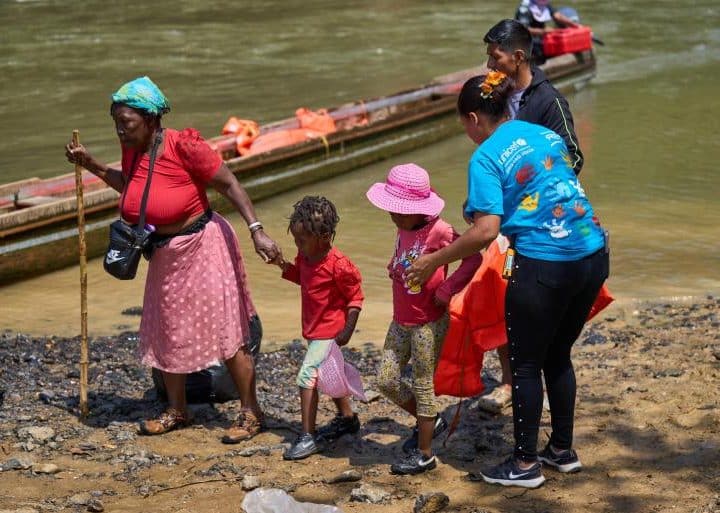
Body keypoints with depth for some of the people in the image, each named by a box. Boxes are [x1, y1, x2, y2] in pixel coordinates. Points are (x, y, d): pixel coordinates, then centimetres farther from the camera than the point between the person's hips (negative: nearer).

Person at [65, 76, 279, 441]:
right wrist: (92, 165, 9)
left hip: (202, 246, -8)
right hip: (164, 254, 8)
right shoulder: (132, 149, -2)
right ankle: (177, 411, 30)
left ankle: (251, 414, 10)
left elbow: (229, 185, -18)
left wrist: (256, 231, -24)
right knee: (165, 333, 14)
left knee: (226, 334, -2)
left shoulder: (183, 146, -22)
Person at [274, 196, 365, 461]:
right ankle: (347, 417, 43)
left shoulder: (338, 265, -24)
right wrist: (282, 264, 1)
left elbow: (355, 298, -17)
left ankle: (308, 436, -10)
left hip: (329, 332, -9)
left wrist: (347, 331, -19)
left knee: (307, 375, -15)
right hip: (314, 330, 9)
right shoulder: (305, 257, 0)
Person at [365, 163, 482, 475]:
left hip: (429, 324, -8)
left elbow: (473, 257, -22)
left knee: (422, 386, 2)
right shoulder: (402, 230, 5)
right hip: (401, 321, 8)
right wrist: (394, 268, 4)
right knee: (386, 381, 9)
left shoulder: (437, 231, -19)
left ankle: (424, 454, 15)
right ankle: (429, 421, 31)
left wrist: (447, 290, -21)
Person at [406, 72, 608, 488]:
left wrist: (434, 261, -9)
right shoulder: (547, 135, 12)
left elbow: (486, 231, -18)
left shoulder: (486, 158, -9)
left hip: (543, 265, -7)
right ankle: (563, 450, 33)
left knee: (525, 365, 10)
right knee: (558, 355, 23)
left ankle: (526, 464, 19)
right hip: (593, 255, 7)